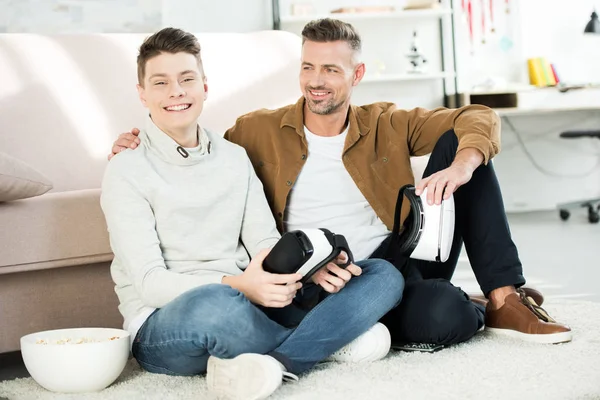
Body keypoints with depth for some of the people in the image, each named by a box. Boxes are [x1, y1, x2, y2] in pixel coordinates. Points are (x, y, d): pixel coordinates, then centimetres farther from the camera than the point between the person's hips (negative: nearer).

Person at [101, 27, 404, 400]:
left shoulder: (235, 158, 15)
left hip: (247, 308, 6)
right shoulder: (126, 170, -2)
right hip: (163, 326, -5)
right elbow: (149, 282, -12)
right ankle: (329, 342, -14)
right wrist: (236, 285, -29)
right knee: (214, 304, -42)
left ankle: (271, 362, -28)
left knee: (383, 276, -8)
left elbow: (266, 243, 8)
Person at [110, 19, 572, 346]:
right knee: (442, 315, -37)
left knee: (460, 144, -11)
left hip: (407, 255, 4)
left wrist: (461, 166, -21)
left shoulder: (386, 126, 8)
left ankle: (505, 298, -10)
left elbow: (480, 118, 1)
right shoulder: (260, 132, 4)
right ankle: (477, 310, 3)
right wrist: (142, 148, -5)